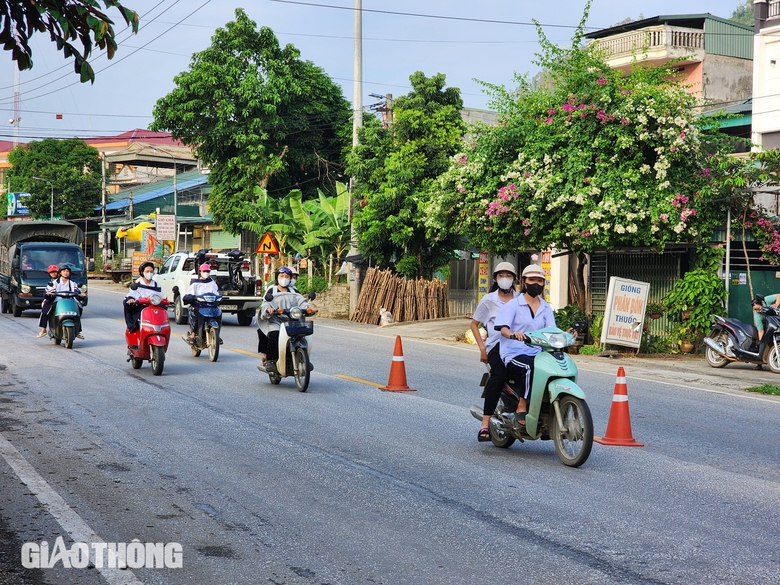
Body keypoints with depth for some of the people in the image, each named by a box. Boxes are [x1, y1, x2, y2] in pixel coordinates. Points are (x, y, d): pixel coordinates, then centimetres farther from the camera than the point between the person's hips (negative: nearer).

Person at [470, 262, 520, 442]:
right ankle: (485, 425, -33)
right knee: (499, 373, -31)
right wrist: (482, 348, 5)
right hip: (497, 345, -3)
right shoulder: (488, 300, 12)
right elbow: (474, 324, 17)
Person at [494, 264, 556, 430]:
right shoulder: (513, 304, 3)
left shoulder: (545, 308, 18)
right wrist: (513, 334, -36)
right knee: (530, 368, -36)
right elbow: (503, 328, -12)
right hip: (513, 354, -5)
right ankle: (521, 410, -27)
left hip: (537, 354, 5)